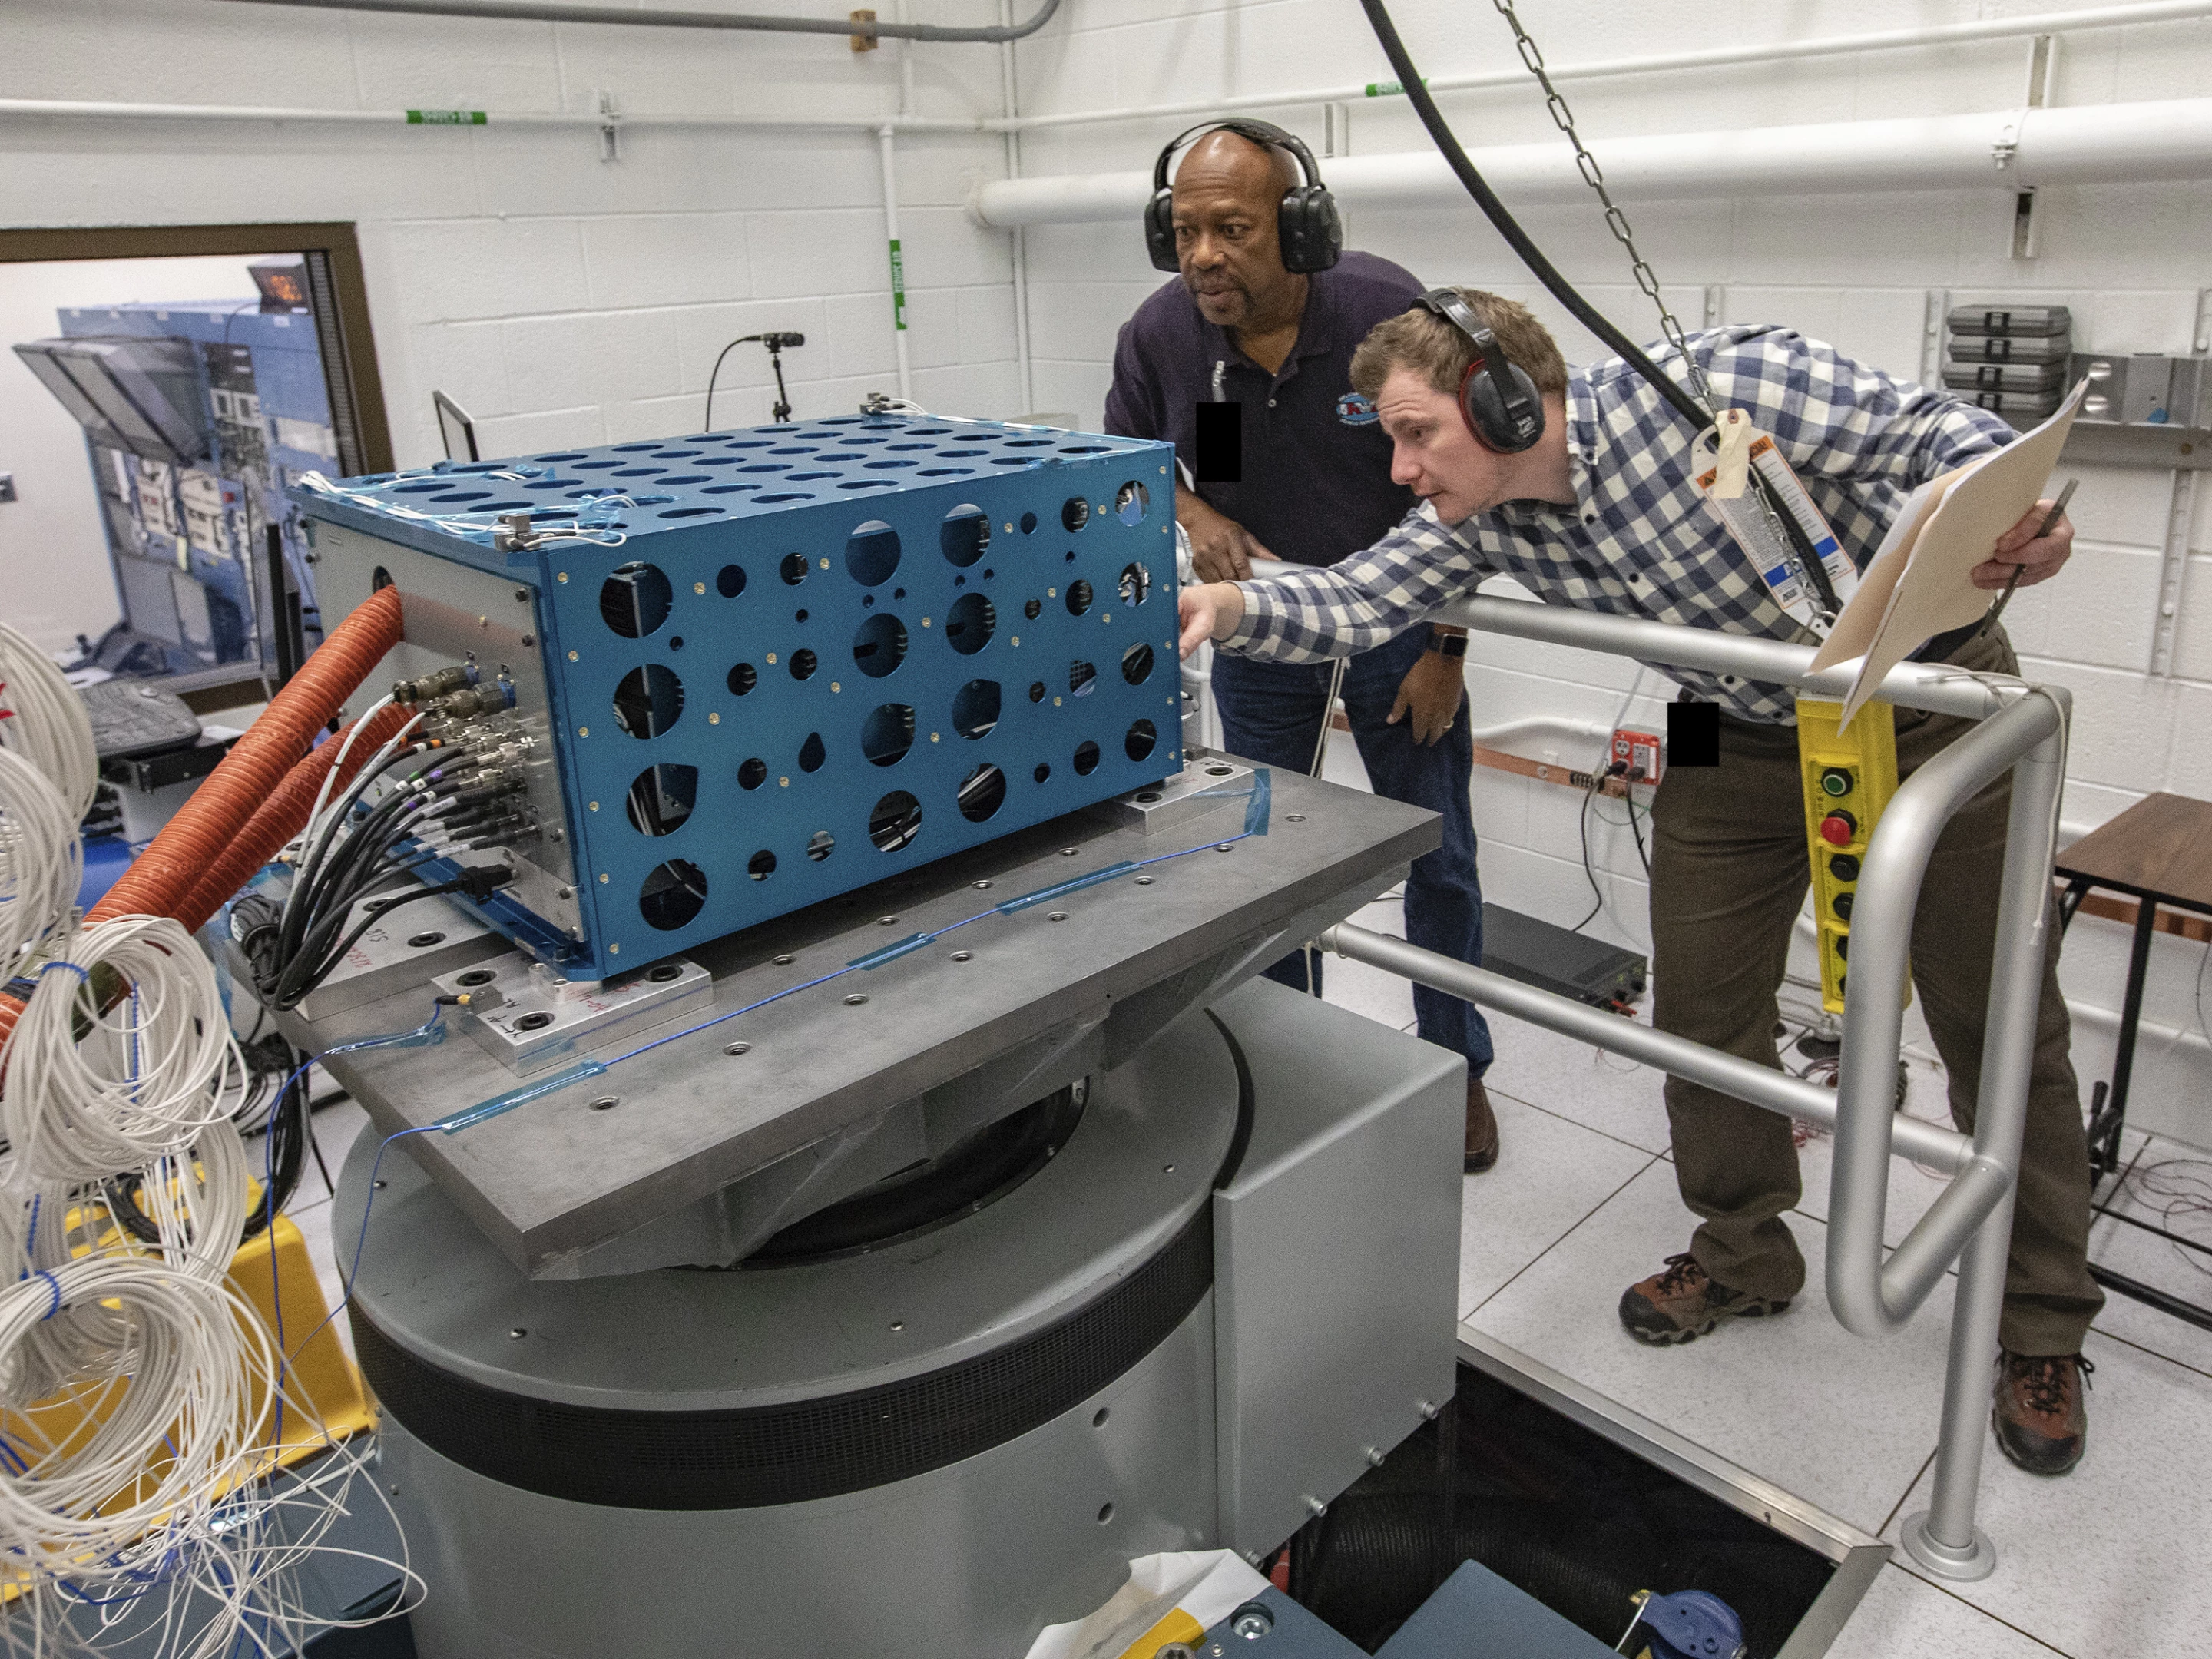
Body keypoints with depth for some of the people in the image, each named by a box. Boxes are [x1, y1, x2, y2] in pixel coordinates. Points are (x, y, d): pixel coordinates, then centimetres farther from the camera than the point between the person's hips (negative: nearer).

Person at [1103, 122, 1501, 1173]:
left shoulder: (1388, 311, -25)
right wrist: (1192, 512, -21)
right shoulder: (1160, 334, -18)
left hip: (1395, 616, -2)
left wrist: (1445, 650, -11)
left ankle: (1458, 1066, 29)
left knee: (1438, 857, 8)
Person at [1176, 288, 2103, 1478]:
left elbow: (1932, 428, -25)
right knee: (1701, 1005, 7)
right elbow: (1356, 600, -18)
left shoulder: (1713, 388, -31)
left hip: (1926, 702, -5)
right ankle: (1743, 1258, 31)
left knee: (2000, 1026, 6)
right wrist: (1234, 608, -36)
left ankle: (2043, 1326, 25)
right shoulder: (1477, 517, -13)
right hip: (1744, 739, 5)